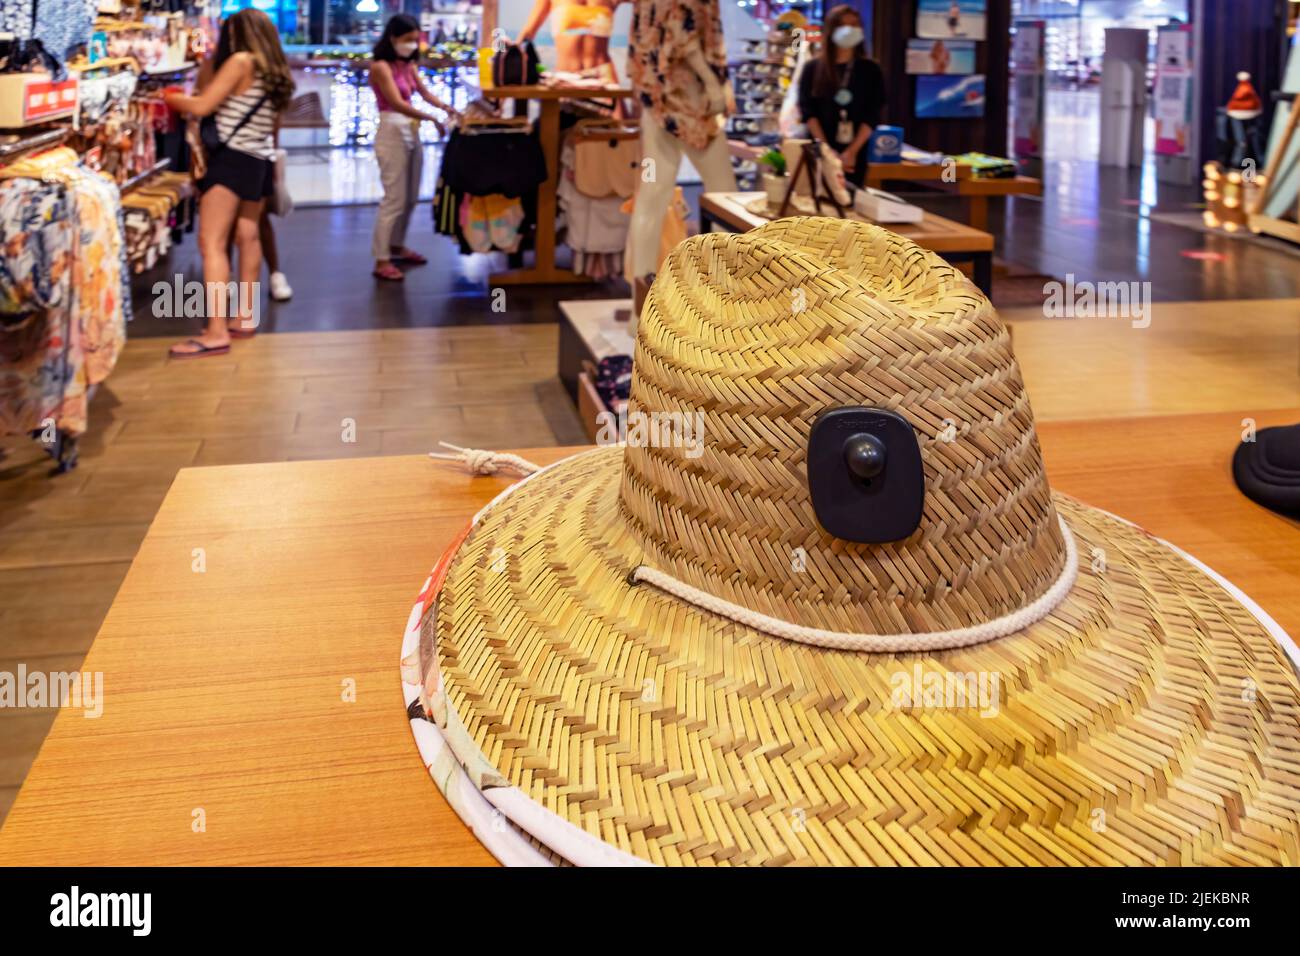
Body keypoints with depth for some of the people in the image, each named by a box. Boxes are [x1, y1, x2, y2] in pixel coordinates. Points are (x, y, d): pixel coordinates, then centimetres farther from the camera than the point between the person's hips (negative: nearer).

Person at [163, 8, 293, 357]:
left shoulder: (241, 61, -8)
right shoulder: (275, 72, 14)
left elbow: (202, 107, -10)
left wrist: (172, 98, 8)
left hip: (232, 159, -9)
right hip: (259, 162, 9)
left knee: (212, 244, -11)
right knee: (248, 238, 15)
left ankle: (217, 332, -17)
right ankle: (244, 318, 22)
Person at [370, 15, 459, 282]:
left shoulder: (408, 65, 12)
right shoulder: (381, 67, -13)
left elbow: (426, 93, 5)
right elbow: (397, 103, -23)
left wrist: (449, 109, -13)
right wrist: (432, 119, -31)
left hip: (412, 133, 8)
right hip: (392, 134, -8)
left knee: (411, 198, 14)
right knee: (395, 199, -8)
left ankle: (397, 247, 29)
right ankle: (382, 261, -4)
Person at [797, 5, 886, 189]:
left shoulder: (870, 70, 7)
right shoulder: (812, 68, 6)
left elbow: (872, 115, -1)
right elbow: (808, 112, -3)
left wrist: (852, 151, -14)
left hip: (855, 153, 0)